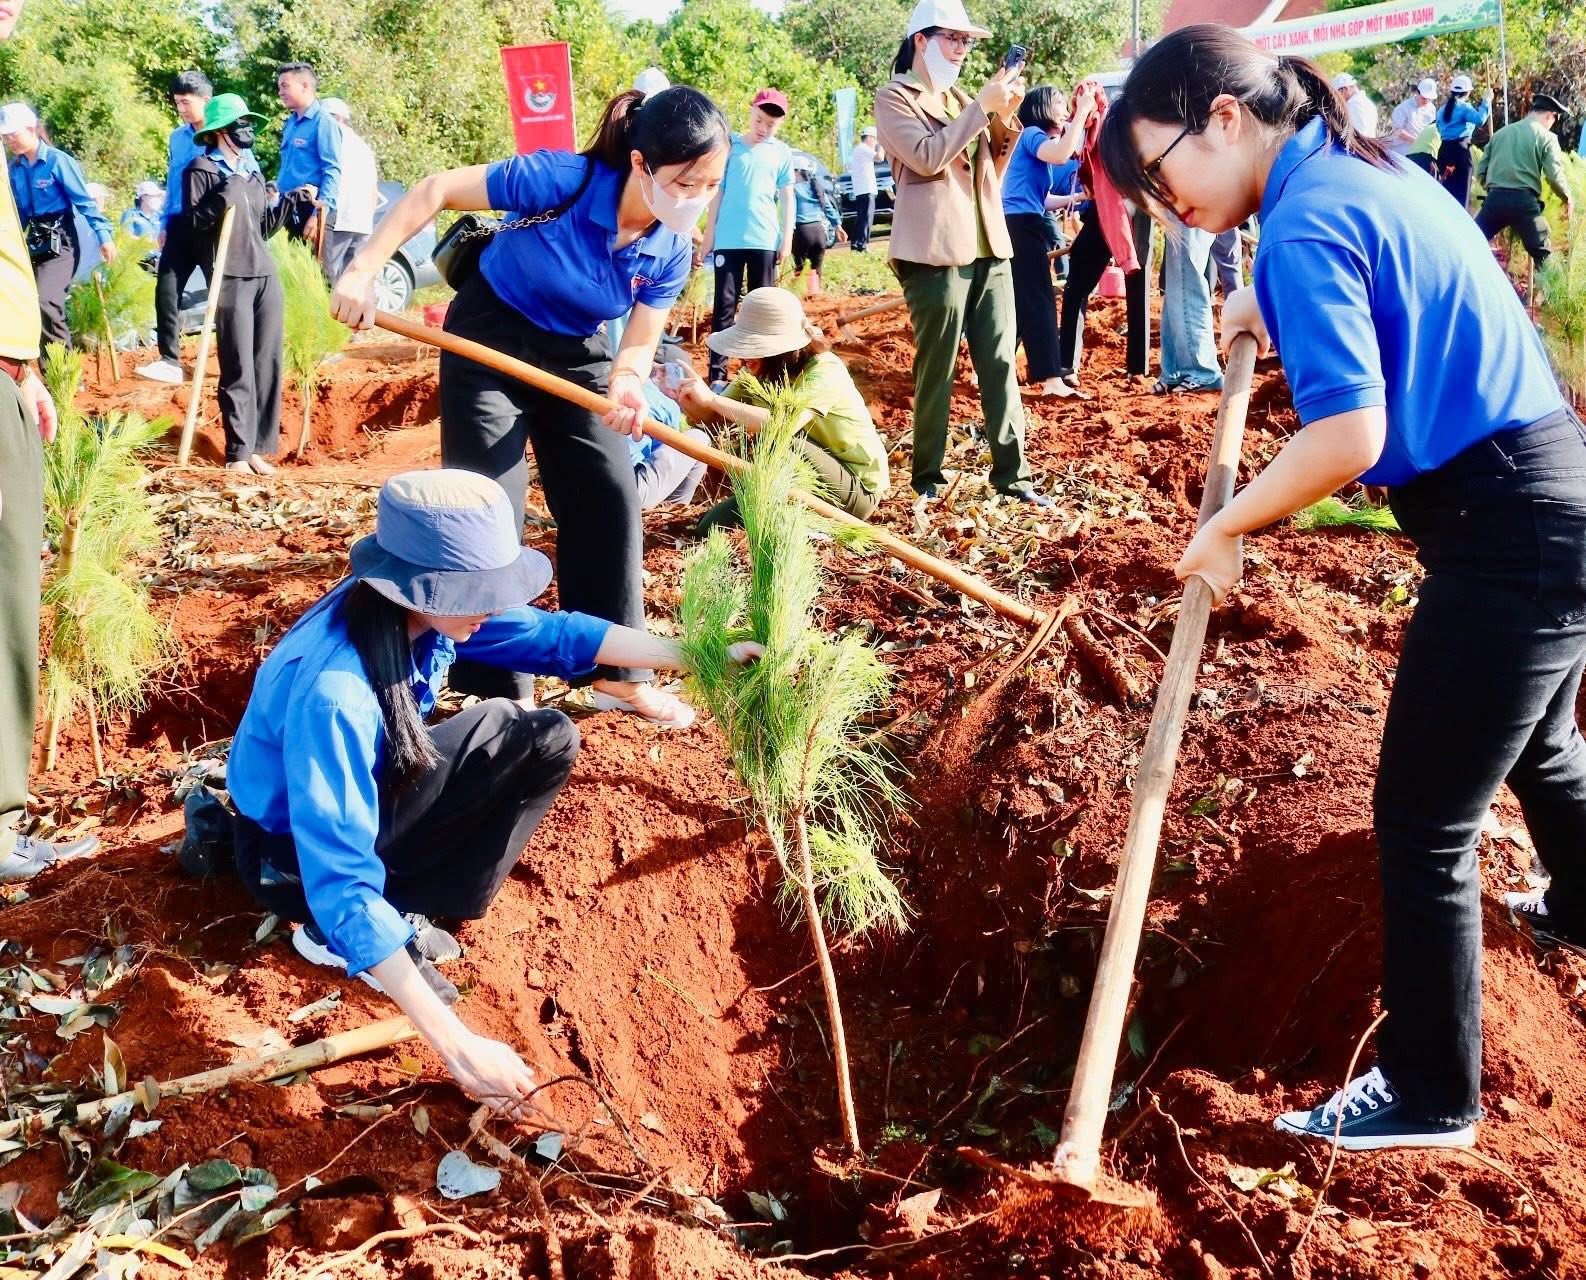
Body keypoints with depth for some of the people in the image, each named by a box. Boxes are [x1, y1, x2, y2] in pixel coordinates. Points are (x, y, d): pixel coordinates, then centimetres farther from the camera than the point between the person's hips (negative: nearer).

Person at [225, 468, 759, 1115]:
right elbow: (343, 886, -42)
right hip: (297, 849, -7)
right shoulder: (332, 692, -40)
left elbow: (555, 635, -4)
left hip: (365, 795, 7)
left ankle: (397, 913, -4)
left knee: (547, 742, -6)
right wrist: (459, 1046, -44)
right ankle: (334, 937, -6)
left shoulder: (424, 606, -19)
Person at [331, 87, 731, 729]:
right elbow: (434, 191, -23)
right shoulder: (562, 179, -30)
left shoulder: (670, 252, -16)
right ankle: (495, 691, 6)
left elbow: (639, 344, -9)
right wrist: (363, 270, -27)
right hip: (490, 343, -5)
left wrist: (628, 381, -33)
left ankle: (618, 673, 18)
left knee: (610, 503, 4)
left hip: (575, 357, 5)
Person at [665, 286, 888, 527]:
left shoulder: (824, 371, -27)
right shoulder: (763, 373, -4)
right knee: (711, 526, -2)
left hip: (859, 491, -7)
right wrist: (685, 398, -31)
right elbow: (711, 417, -9)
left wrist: (711, 398, -41)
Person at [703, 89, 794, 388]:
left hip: (765, 240, 1)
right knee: (725, 303, -1)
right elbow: (717, 191, 6)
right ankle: (717, 372, -1)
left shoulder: (782, 153, 5)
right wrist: (709, 233, 4)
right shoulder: (729, 146, 2)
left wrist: (787, 237, 2)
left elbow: (787, 197, 8)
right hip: (728, 239, -1)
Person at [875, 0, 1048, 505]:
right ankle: (927, 477, 9)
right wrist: (983, 105, -15)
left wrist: (1004, 119, 6)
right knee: (936, 369, -2)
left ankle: (1011, 473, 7)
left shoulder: (960, 98, 20)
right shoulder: (894, 98, 0)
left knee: (1000, 363, 4)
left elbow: (991, 168, 22)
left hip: (988, 246, 7)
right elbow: (928, 157, -16)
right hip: (935, 252, -7)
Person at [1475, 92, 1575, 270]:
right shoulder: (1546, 137, 3)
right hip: (1524, 201, -4)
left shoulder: (1501, 132, 16)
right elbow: (1554, 176, -5)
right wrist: (1568, 199, 10)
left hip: (1495, 199, 4)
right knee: (1542, 254, 4)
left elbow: (1481, 170, 15)